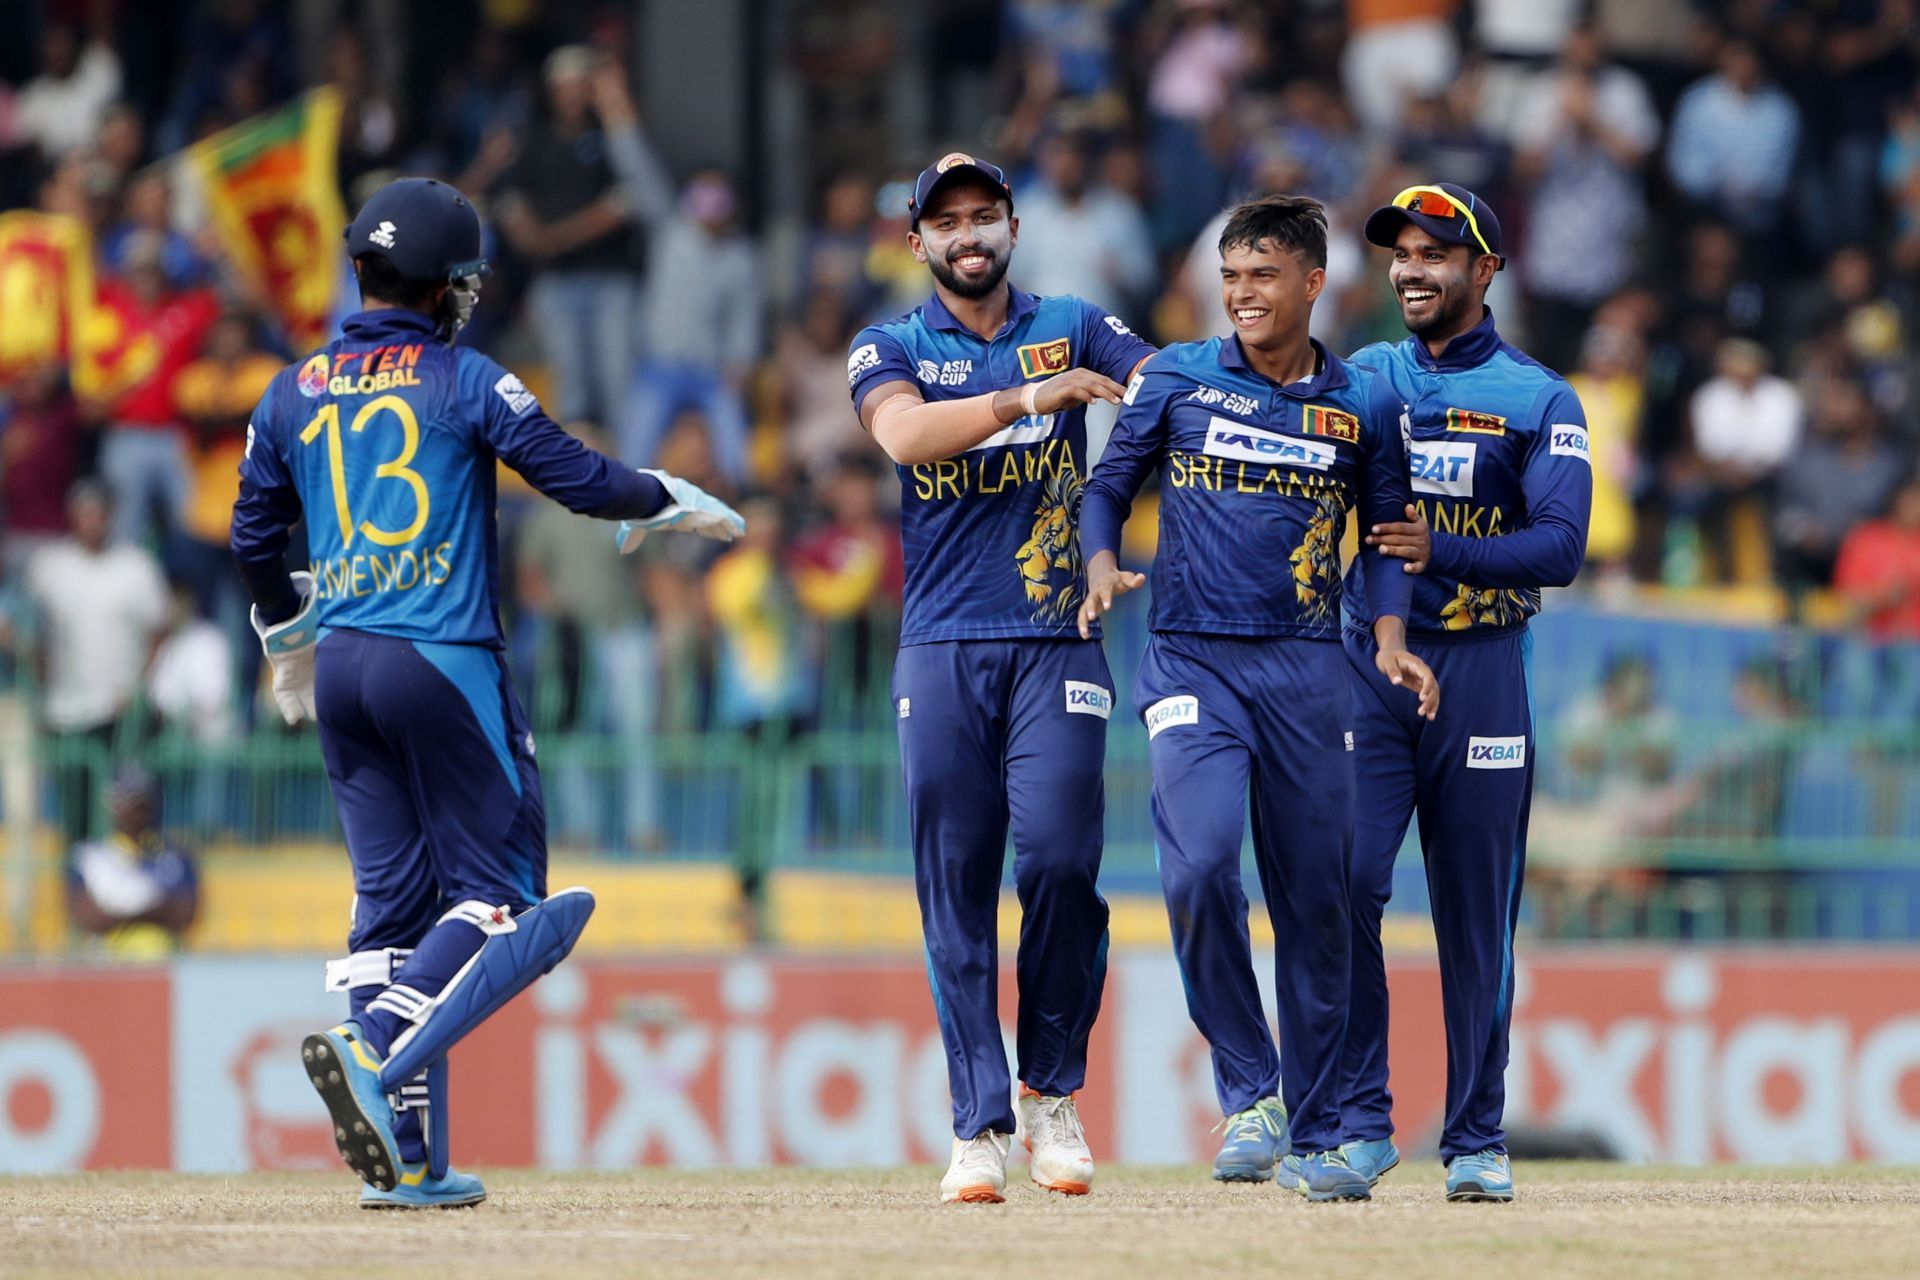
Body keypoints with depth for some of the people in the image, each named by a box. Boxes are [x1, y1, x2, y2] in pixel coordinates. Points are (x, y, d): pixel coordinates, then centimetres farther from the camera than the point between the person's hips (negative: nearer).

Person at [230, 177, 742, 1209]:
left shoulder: (294, 394, 9)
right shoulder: (464, 381, -5)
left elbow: (254, 539, 15)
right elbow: (576, 478, -7)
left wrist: (288, 644, 33)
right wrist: (673, 502, 13)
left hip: (341, 665, 6)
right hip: (443, 661, -6)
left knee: (394, 902, 10)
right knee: (499, 901, 0)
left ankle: (407, 1158, 6)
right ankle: (373, 1053, -23)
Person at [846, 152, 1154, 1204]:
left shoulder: (1073, 328, 12)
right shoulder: (890, 349, 9)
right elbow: (905, 434, -13)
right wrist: (1028, 395, -26)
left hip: (1056, 643, 0)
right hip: (943, 650, 0)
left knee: (1060, 860, -13)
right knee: (956, 890, -2)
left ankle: (1051, 1091, 5)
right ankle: (979, 1128, 1)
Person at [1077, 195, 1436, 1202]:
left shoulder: (1363, 405, 7)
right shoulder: (1176, 379, 4)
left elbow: (1386, 533, 14)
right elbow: (1109, 485, 9)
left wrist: (1391, 643, -2)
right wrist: (1103, 569, -11)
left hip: (1307, 669, 2)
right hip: (1191, 662, -2)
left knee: (1315, 901, 3)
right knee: (1199, 870, -23)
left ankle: (1313, 1138, 15)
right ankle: (1249, 1092, -7)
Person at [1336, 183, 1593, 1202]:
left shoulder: (1538, 401, 3)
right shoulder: (1354, 381, 12)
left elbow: (1561, 545, -9)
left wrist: (1440, 551, -23)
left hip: (1480, 668, -1)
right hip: (1365, 660, 1)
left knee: (1477, 908, 3)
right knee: (1344, 886, -13)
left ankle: (1476, 1139, 11)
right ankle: (1361, 1121, -7)